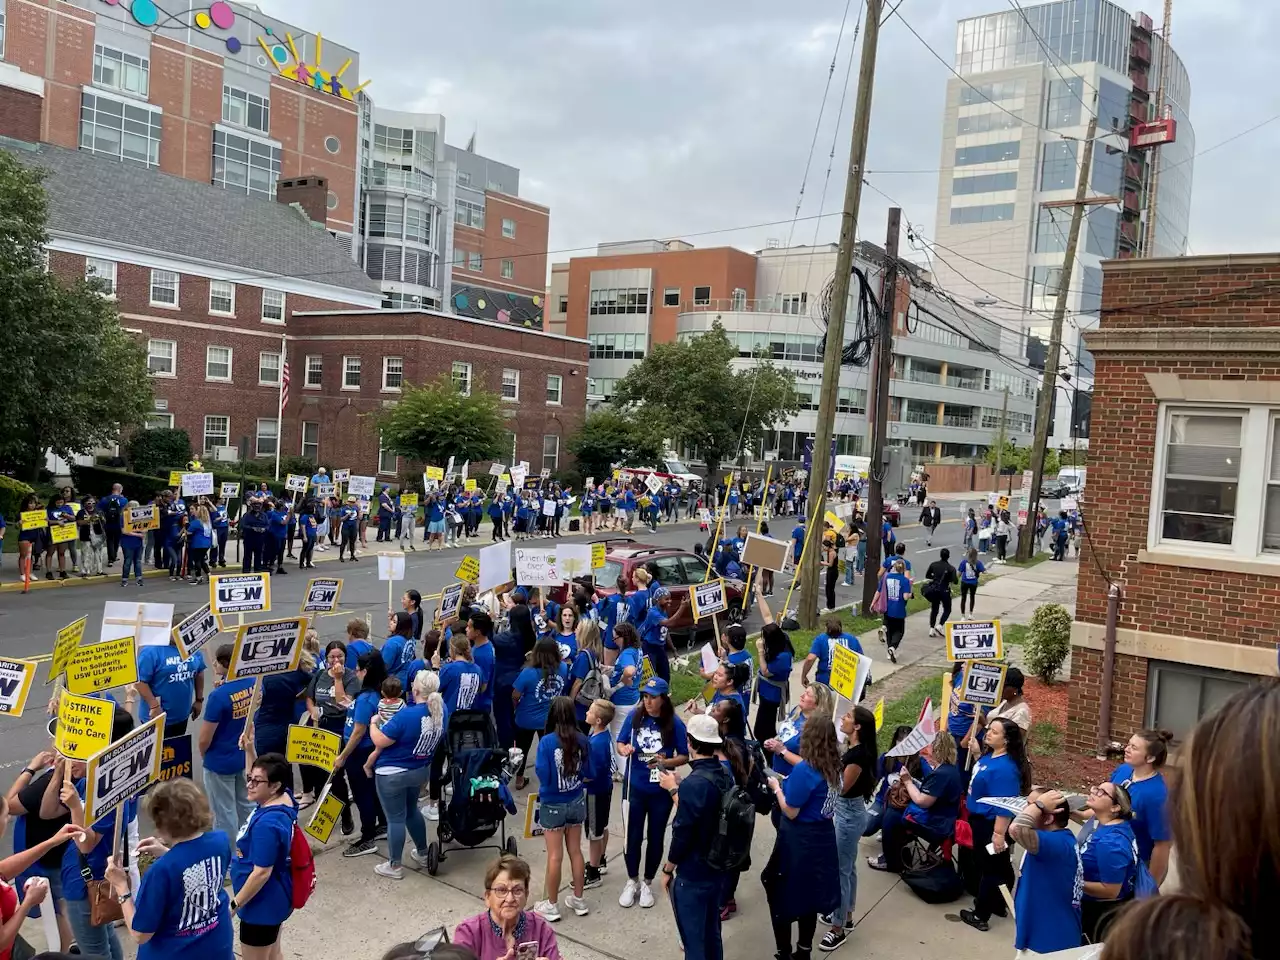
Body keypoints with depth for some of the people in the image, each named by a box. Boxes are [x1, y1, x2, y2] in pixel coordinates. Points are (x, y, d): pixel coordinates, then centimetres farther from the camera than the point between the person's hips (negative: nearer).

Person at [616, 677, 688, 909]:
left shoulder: (675, 724, -14)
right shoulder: (634, 717, -9)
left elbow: (685, 756, -7)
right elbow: (620, 743, 2)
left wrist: (667, 762, -25)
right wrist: (624, 749, -21)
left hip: (661, 791, -1)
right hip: (635, 788, 1)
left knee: (655, 837, 13)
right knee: (633, 836, 10)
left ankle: (647, 884, 33)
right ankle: (632, 882, 32)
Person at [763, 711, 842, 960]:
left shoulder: (804, 770, -24)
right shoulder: (833, 767, -2)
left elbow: (791, 812, -19)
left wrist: (777, 787, -5)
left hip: (798, 842, -7)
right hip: (822, 838, 7)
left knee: (781, 895, 9)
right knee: (808, 895, 20)